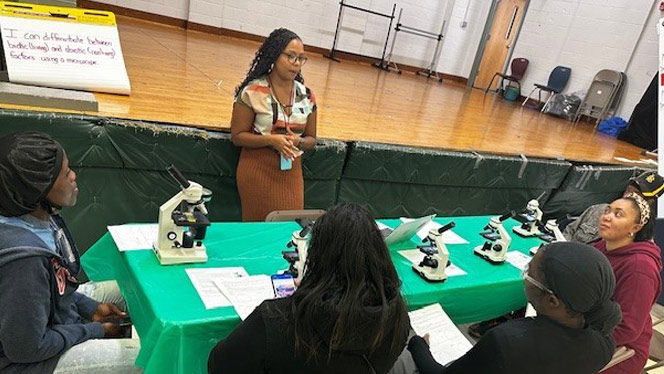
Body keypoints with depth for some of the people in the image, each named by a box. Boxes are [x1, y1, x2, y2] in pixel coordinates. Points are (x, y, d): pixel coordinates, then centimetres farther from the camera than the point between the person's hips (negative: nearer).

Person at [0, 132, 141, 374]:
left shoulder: (40, 217, -10)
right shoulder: (24, 256, -36)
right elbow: (26, 349, -25)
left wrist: (90, 308, 0)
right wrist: (94, 331, -14)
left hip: (52, 318, 8)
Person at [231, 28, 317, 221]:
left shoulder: (307, 96, 2)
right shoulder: (253, 91, -10)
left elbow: (311, 139, 9)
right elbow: (237, 136, -8)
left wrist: (298, 142, -14)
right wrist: (271, 140, -22)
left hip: (291, 172, 4)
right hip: (258, 170, -3)